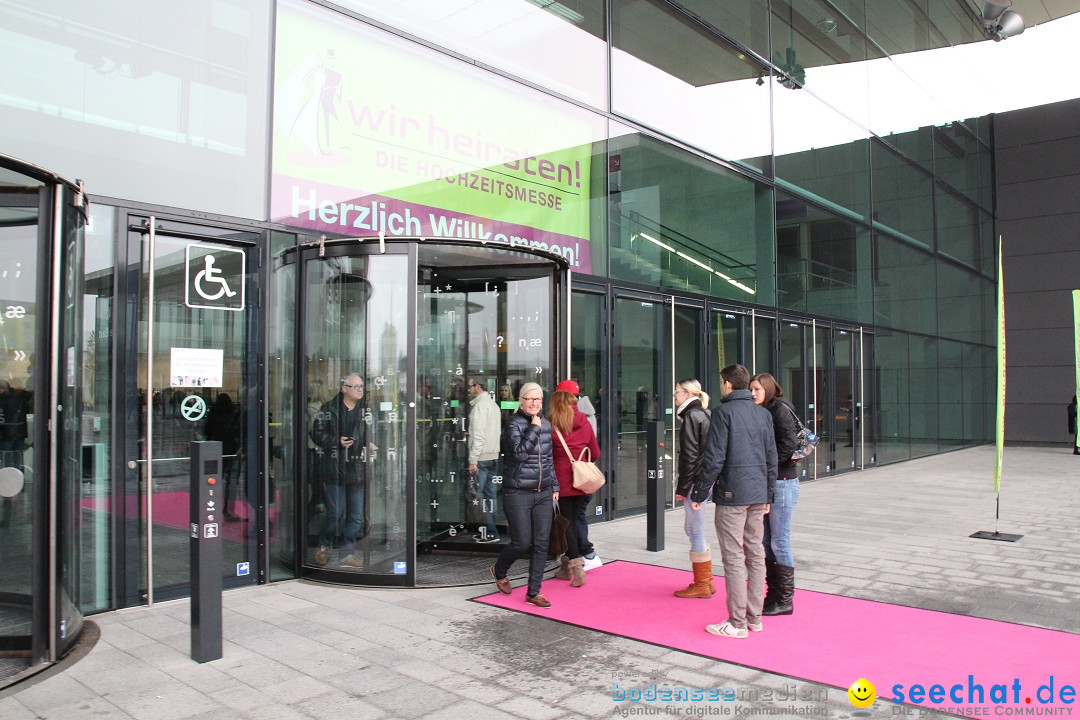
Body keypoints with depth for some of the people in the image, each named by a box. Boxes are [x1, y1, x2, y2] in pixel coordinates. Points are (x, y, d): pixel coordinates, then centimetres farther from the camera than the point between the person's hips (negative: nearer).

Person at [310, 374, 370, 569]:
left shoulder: (365, 410, 6)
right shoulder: (328, 409, -2)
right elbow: (317, 434, -1)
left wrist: (370, 445, -2)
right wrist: (336, 441, -14)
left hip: (357, 468, 3)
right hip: (335, 467, -3)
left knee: (356, 514, 6)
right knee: (335, 512, 2)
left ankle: (348, 553, 19)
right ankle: (324, 546, 25)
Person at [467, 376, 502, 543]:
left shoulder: (480, 405, -12)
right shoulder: (493, 404, 15)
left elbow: (479, 435, -18)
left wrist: (473, 459, -18)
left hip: (482, 457, -9)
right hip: (494, 456, 9)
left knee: (482, 496, -4)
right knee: (490, 494, 12)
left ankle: (491, 532, -2)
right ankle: (488, 530, 17)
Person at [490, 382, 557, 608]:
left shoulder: (546, 424, 11)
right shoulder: (514, 423, -7)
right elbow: (519, 453, -21)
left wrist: (554, 486, 17)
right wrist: (534, 429, -18)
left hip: (543, 493, 6)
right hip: (518, 493, -6)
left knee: (541, 543, 3)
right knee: (522, 542, -1)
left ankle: (533, 593, 14)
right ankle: (499, 571, 30)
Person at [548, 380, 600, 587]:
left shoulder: (550, 424, -10)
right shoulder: (583, 421, 0)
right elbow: (595, 453, 7)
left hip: (561, 481, -4)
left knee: (567, 523, 3)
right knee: (573, 520, 15)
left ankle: (576, 567, -3)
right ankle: (567, 566, 25)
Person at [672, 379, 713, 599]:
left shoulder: (691, 416, -13)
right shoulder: (704, 414, 14)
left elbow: (690, 455, -17)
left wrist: (682, 487, -15)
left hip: (695, 481, -10)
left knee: (696, 532, -1)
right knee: (692, 529, 18)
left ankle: (702, 585, 9)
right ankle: (706, 580, 25)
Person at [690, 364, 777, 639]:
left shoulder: (724, 412, -10)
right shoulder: (763, 414, 10)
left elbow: (714, 458, -14)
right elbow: (771, 458, 13)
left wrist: (699, 493, -6)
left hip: (731, 495, -7)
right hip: (758, 495, 7)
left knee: (734, 557, -2)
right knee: (756, 555, 12)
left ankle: (737, 622, 3)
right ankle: (755, 617, 20)